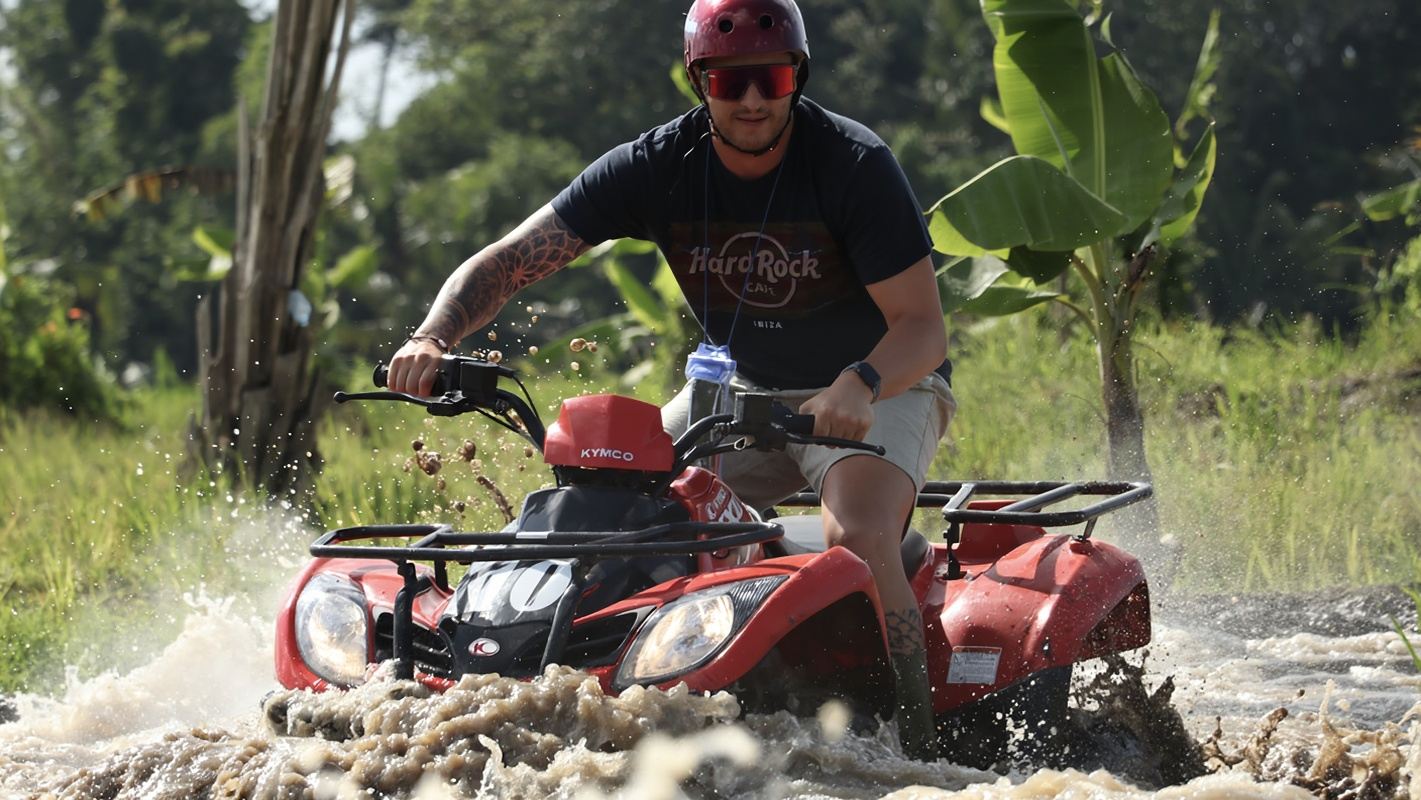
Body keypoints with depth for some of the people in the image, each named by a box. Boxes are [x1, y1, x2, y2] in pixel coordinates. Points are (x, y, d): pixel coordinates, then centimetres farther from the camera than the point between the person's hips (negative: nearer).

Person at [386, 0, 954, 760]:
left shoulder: (853, 164, -21)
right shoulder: (658, 166, -12)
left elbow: (922, 327, -24)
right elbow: (508, 261, -14)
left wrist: (859, 385, -46)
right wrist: (432, 339, -34)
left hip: (884, 386, -5)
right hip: (742, 389, 5)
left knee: (858, 539, -33)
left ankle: (916, 749, -27)